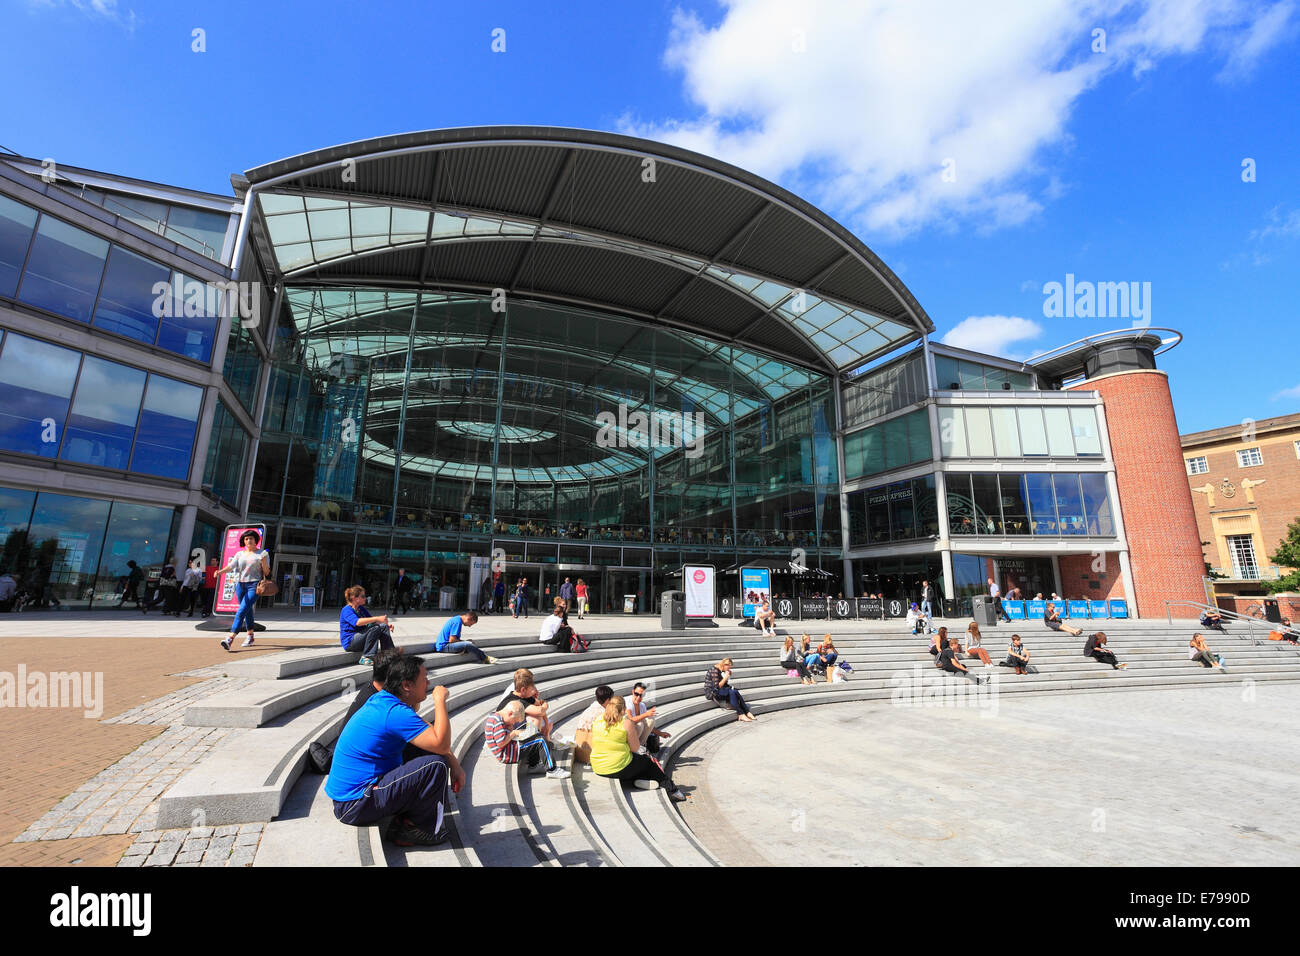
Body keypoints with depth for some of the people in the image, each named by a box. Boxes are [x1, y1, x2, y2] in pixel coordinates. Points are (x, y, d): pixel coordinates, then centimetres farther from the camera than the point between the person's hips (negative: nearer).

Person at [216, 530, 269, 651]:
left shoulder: (262, 553, 3)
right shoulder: (239, 554, 13)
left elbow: (267, 573, 1)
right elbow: (231, 566, 1)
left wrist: (264, 562, -18)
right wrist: (220, 571, -18)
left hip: (254, 585, -4)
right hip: (240, 584, 5)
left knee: (242, 611, -16)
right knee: (247, 611, 14)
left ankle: (230, 639, -24)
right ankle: (250, 636, 27)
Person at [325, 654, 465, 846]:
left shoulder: (382, 700, 6)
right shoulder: (396, 713, -26)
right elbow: (442, 744, -30)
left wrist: (455, 765, 3)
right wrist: (440, 700, -21)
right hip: (355, 806, -10)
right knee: (436, 765, -21)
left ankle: (403, 823, 10)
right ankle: (419, 829, 1)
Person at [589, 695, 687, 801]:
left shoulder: (597, 720, 3)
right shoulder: (626, 723, -12)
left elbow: (593, 746, 12)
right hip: (619, 769, -5)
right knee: (648, 761, 18)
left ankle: (639, 780, 4)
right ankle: (672, 790, 24)